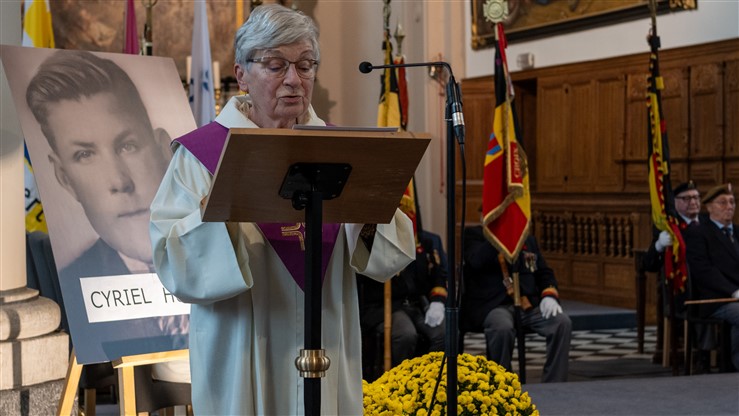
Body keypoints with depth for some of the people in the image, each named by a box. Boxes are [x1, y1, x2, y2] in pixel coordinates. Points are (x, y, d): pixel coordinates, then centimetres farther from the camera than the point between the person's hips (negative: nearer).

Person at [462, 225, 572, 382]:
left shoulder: (528, 240, 23)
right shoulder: (474, 234, 7)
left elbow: (544, 273, 20)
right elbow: (477, 261, -14)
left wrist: (550, 296, -1)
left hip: (527, 305, 5)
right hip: (491, 306, -5)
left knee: (562, 322, -21)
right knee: (503, 327, -38)